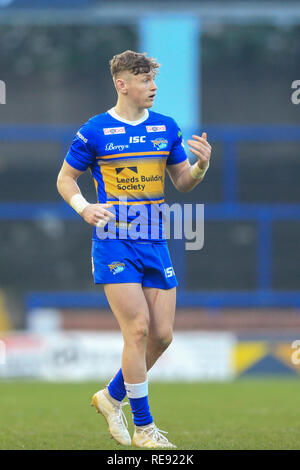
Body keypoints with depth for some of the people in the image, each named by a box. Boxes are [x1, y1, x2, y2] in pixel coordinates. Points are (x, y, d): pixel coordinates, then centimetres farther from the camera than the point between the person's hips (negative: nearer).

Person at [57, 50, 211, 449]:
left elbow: (183, 182, 15)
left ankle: (112, 397, 26)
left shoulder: (166, 128, 9)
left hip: (155, 243, 5)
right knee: (138, 328, -13)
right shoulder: (95, 131, -3)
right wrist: (84, 207, -13)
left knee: (162, 335, 3)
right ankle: (143, 428, -2)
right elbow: (65, 179, 6)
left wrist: (201, 165, -6)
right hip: (113, 241, -5)